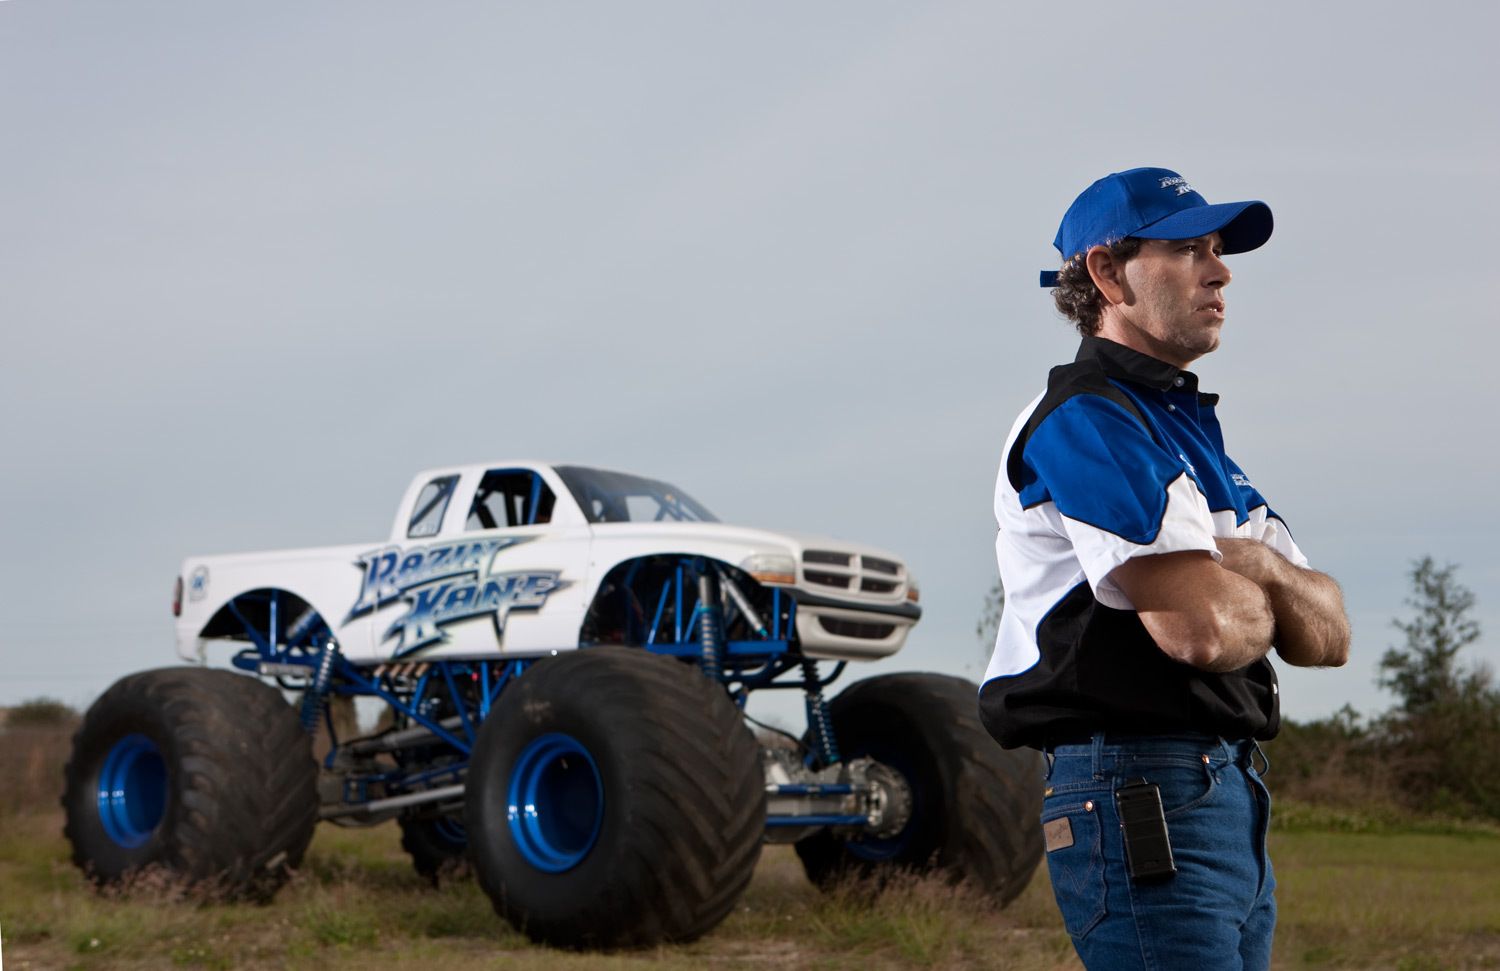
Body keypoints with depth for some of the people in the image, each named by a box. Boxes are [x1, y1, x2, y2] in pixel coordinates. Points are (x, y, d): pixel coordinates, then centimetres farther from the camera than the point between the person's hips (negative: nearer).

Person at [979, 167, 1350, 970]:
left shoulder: (1191, 428, 20)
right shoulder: (1083, 420, -10)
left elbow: (1328, 637, 15)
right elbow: (1202, 629, -23)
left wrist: (1261, 568, -7)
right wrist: (1264, 601, 1)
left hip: (1233, 800, 9)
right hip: (1141, 801, -9)